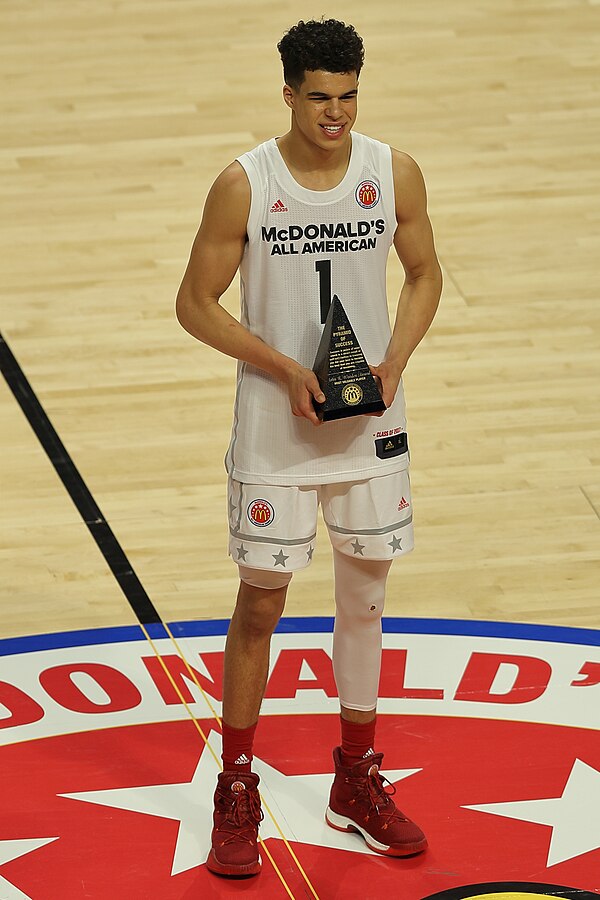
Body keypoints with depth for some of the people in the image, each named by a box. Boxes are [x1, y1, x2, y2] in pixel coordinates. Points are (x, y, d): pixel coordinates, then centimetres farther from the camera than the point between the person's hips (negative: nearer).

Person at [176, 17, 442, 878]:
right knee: (260, 604, 3)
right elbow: (195, 302, -7)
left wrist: (396, 357, -10)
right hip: (276, 428, -3)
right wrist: (285, 367, -18)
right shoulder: (243, 185, -13)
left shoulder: (395, 173, -5)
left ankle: (358, 779, 29)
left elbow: (425, 274, 8)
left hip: (372, 423, 3)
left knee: (364, 597, 13)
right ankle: (237, 792, 17)